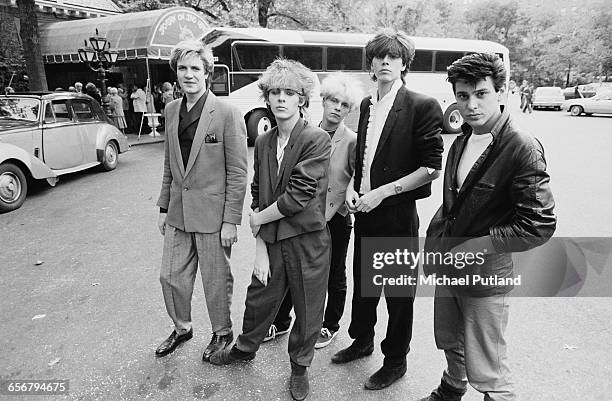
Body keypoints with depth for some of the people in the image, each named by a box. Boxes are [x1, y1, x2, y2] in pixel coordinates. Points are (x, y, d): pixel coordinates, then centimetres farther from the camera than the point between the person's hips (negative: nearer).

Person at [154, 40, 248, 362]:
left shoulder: (228, 114, -12)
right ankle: (182, 328, 42)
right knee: (171, 276, 15)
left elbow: (238, 173, -12)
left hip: (212, 213, -5)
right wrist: (164, 208, 12)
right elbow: (169, 166, 13)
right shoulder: (172, 110, 7)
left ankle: (222, 332, 36)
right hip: (178, 213, 6)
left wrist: (231, 221, -14)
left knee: (216, 281, 10)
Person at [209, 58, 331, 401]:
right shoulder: (263, 142, 4)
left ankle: (300, 367, 40)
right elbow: (257, 195, 5)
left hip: (308, 242, -4)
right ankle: (245, 349, 50)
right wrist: (260, 246, -2)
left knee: (308, 312, 13)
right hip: (271, 241, 5)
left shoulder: (318, 140, -15)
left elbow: (298, 196, -21)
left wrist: (258, 220, -8)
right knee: (259, 300, 21)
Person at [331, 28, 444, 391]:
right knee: (363, 281, 20)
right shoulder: (367, 105, 9)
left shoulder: (422, 107, -11)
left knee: (399, 292, 9)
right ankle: (362, 340, 43)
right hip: (365, 210, 6)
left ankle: (396, 361, 31)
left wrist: (383, 192, -17)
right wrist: (352, 186, 0)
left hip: (398, 214, -6)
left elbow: (431, 168, -13)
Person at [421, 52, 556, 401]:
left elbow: (540, 225, -20)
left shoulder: (523, 148, -18)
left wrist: (475, 248, -20)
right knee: (451, 345, 26)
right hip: (447, 269, 7)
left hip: (485, 278, -7)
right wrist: (434, 240, 3)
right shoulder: (462, 142, 5)